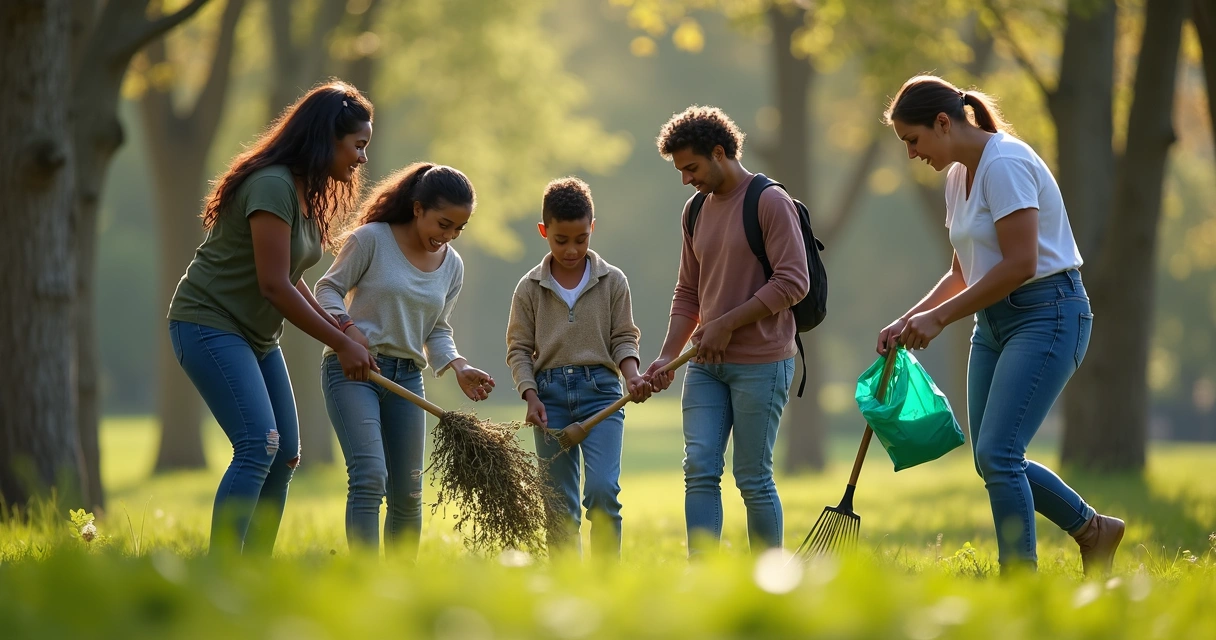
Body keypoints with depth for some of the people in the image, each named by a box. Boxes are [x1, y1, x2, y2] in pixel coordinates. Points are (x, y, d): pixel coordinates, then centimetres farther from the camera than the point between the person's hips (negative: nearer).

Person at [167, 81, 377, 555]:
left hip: (256, 335, 11)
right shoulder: (272, 186, -21)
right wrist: (340, 343, -18)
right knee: (258, 446, -22)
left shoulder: (305, 192, 11)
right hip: (210, 324, -11)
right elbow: (274, 286, -24)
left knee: (284, 456, 6)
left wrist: (339, 331, 1)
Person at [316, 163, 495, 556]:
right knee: (370, 477, -21)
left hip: (407, 377, 6)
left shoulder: (452, 265, 10)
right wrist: (346, 325, -22)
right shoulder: (371, 239, -8)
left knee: (408, 495, 7)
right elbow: (328, 289, -3)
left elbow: (437, 331, 13)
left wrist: (458, 368, -5)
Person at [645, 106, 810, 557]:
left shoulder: (771, 203, -9)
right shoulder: (696, 211, 14)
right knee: (699, 468, -4)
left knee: (754, 480, -2)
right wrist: (667, 356, 6)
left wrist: (727, 324, -15)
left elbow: (793, 282, -16)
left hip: (761, 363, -7)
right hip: (706, 363, 7)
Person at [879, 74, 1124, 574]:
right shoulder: (958, 177, 12)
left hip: (1047, 313, -10)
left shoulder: (1004, 164, -17)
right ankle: (1093, 529, 25)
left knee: (997, 453, -16)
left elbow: (1019, 265, -23)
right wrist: (910, 320, 6)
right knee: (992, 459, 8)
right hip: (995, 322, 10)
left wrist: (940, 317, -18)